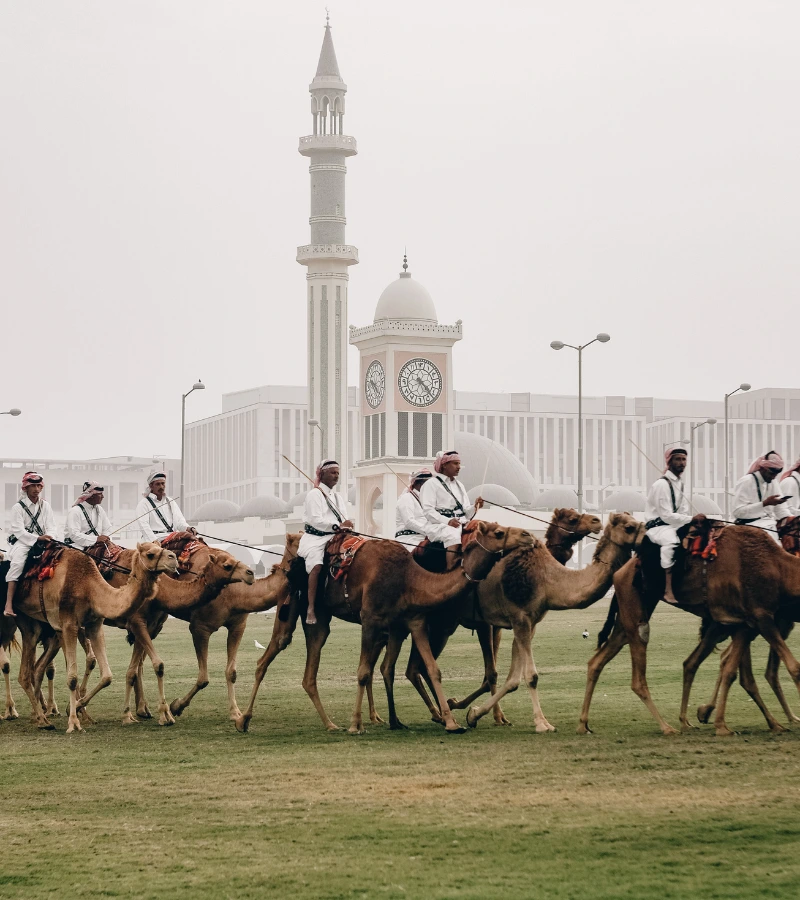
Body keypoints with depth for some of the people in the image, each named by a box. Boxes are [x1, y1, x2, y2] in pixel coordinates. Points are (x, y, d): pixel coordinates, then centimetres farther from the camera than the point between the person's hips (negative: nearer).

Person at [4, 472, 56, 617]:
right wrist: (38, 538, -21)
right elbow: (19, 531, -11)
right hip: (22, 541, -4)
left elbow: (51, 527, 7)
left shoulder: (45, 505, 11)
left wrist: (48, 539, -15)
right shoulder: (18, 507, -2)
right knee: (17, 563, -32)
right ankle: (9, 604, -38)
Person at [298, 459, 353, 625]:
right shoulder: (314, 494, 0)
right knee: (317, 565, -31)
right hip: (315, 538, -7)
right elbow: (315, 520, -12)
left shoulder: (339, 497, 23)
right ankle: (311, 609, -33)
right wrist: (337, 526, -19)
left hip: (334, 538, 7)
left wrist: (347, 524, -8)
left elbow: (346, 520, 16)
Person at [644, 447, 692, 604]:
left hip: (674, 524, 9)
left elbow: (683, 511, 14)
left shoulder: (679, 482, 12)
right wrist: (691, 519, -19)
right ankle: (668, 591, -42)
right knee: (670, 540, -39)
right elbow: (666, 516, -20)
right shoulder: (662, 484, -15)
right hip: (657, 526, -9)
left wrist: (693, 520, -6)